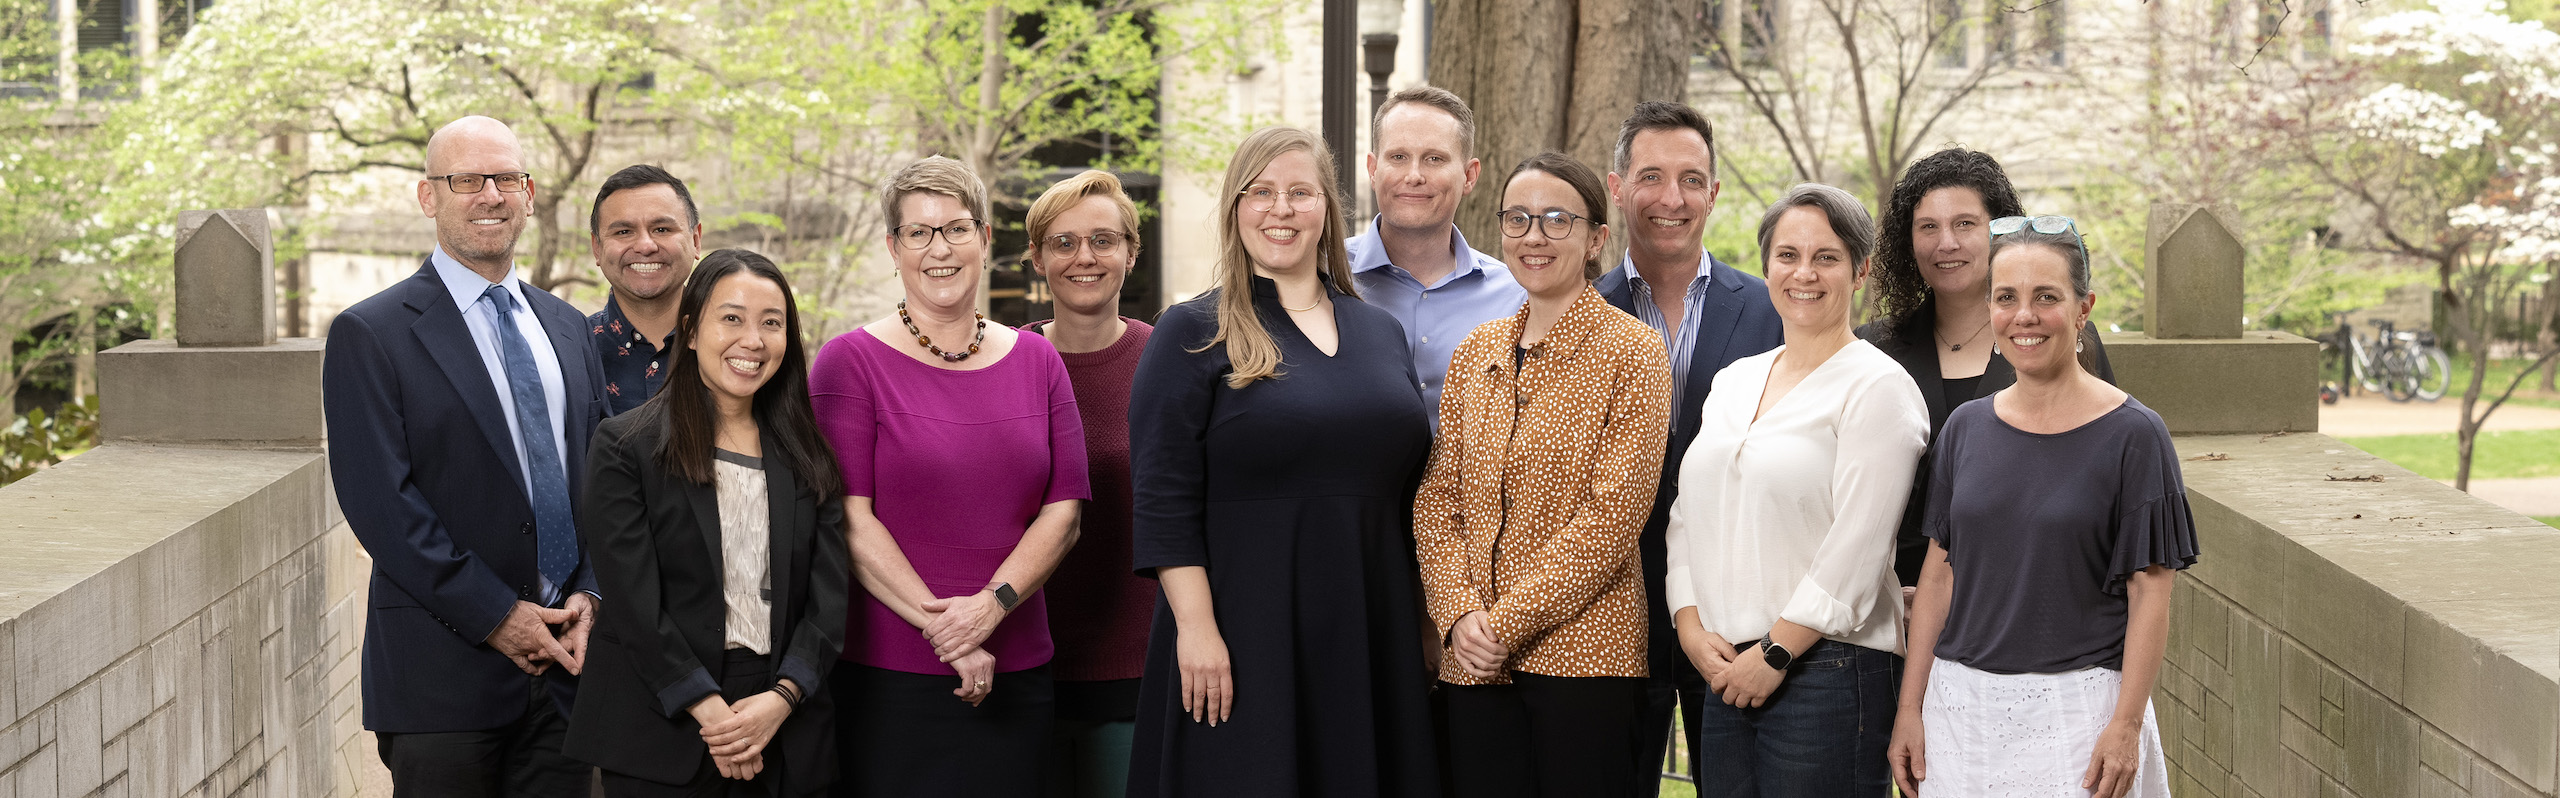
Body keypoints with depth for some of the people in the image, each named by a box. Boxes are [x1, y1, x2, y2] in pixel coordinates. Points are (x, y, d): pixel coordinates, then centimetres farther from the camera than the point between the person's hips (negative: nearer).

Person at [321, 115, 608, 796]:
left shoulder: (567, 329, 14)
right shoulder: (370, 335, -5)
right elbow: (378, 501, -12)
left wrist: (589, 595, -2)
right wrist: (494, 616, -14)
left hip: (562, 663, 5)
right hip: (443, 674, -5)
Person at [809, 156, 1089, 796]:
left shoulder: (1036, 361, 10)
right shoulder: (851, 360, -1)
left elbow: (1064, 510, 4)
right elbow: (850, 520, -9)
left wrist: (992, 604, -12)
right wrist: (944, 630, -15)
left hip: (1013, 676, 3)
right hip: (886, 674, -3)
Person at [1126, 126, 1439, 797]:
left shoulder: (1380, 332, 14)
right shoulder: (1193, 334, -2)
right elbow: (1164, 499, -9)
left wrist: (1423, 627, 13)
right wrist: (1196, 627, -18)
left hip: (1372, 635, 5)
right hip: (1243, 641, -5)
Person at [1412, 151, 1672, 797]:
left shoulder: (1632, 353, -3)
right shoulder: (1477, 352, 12)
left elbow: (1614, 515, -11)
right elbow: (1437, 498, 10)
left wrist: (1509, 621, -13)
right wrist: (1461, 613, -7)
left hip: (1583, 653, -4)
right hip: (1473, 662, 4)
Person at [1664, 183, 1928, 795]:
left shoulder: (1878, 388, -5)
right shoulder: (1733, 381, 17)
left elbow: (1857, 547, -12)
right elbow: (1688, 515, 15)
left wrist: (1775, 654, -13)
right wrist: (1691, 626, 1)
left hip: (1828, 669, -6)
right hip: (1723, 674, 6)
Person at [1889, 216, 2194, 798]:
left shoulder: (2132, 435, -6)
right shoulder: (1966, 429, 7)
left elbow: (2150, 590, -7)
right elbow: (1939, 572, 9)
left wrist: (2126, 725, -14)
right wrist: (1910, 706, 5)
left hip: (2077, 709, -4)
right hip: (1960, 702, 4)